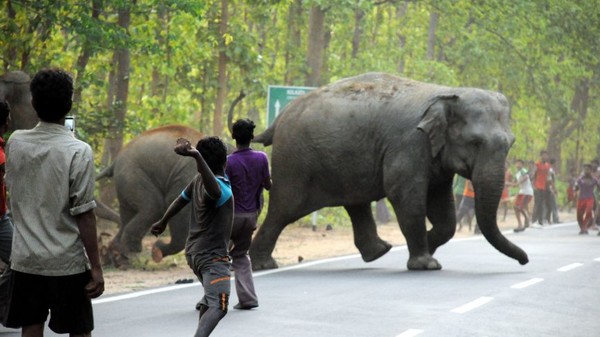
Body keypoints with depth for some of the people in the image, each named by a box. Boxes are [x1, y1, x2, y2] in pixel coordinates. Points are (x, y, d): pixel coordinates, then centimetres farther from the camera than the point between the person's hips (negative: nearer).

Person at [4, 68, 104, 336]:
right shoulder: (78, 151, -13)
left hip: (26, 260, 4)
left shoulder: (15, 143, 0)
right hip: (67, 263, -4)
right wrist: (96, 267, -8)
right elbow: (84, 214, -14)